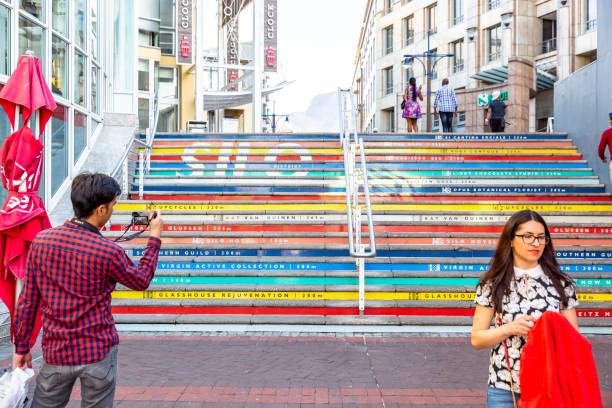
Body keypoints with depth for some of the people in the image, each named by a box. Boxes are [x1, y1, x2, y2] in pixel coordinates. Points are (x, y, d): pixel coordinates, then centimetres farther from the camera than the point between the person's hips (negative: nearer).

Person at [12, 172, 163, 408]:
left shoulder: (42, 240, -5)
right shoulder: (109, 252, -16)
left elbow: (27, 300, 1)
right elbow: (141, 281, 4)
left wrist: (21, 346, 12)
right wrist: (155, 236, 11)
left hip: (56, 353, 3)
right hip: (98, 352, -3)